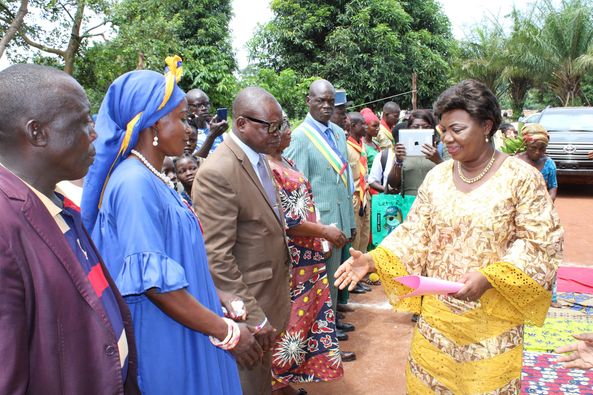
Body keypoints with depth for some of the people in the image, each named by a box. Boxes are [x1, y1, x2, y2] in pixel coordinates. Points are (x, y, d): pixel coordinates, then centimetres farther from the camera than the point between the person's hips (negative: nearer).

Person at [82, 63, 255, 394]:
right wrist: (227, 332, -18)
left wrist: (221, 298, 8)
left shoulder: (152, 178, 7)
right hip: (162, 341, -9)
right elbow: (154, 281, -25)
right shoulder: (135, 183, -22)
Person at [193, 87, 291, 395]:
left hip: (269, 297, 8)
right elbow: (217, 258, -24)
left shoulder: (259, 157, 5)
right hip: (245, 304, -8)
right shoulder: (217, 173, -24)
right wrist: (254, 317, -21)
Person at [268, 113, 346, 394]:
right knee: (287, 322, 4)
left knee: (305, 317, 16)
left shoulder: (286, 162, 12)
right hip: (288, 259, -9)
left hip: (308, 256, 9)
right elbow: (283, 219, -21)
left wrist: (321, 237, 13)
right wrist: (324, 231, -14)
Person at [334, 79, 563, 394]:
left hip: (492, 316, -3)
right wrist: (373, 260, -13)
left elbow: (541, 242, -11)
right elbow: (415, 232, 2)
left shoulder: (521, 176, -11)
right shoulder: (437, 176, 1)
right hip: (436, 311, 4)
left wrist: (488, 277, -24)